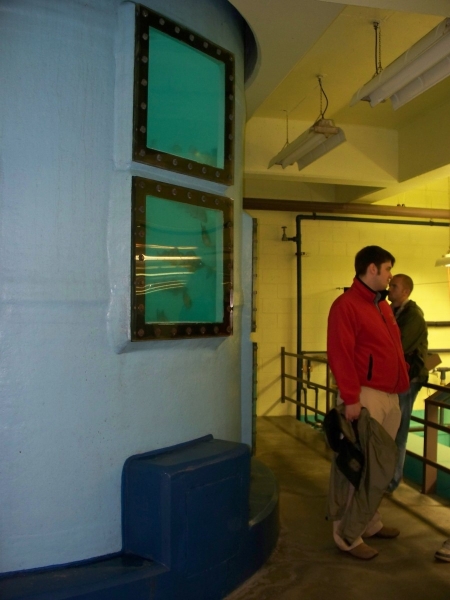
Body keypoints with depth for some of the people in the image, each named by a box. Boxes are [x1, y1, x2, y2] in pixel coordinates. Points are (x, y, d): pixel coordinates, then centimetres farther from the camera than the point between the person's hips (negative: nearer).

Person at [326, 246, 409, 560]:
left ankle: (371, 523, 31)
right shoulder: (346, 304, -11)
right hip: (366, 396, -9)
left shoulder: (382, 305, 18)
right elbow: (340, 354, -18)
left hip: (390, 395, 9)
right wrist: (351, 397, -20)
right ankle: (348, 535, 9)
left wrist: (403, 380, 13)